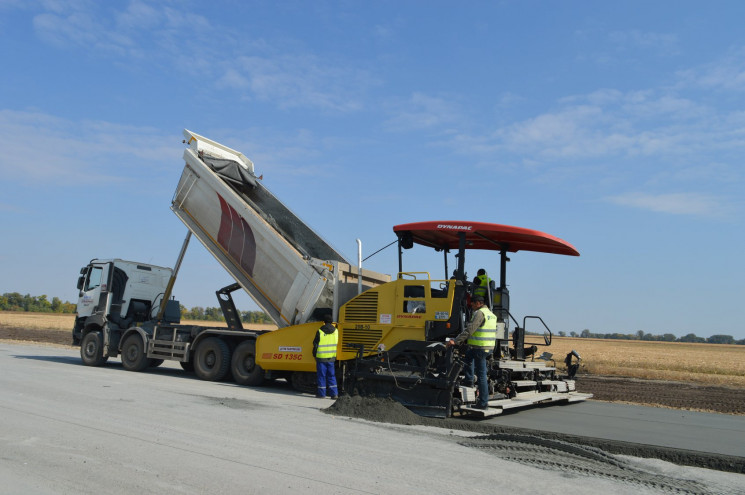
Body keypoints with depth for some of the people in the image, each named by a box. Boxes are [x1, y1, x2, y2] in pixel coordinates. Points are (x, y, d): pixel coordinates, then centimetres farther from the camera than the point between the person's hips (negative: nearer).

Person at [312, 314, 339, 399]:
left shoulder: (320, 332, -12)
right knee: (331, 375, 11)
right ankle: (334, 393, 7)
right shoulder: (336, 331, 0)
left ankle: (321, 394, 9)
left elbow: (315, 344, -6)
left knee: (321, 375, 5)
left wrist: (314, 354, 8)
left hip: (321, 357, -4)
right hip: (331, 357, 4)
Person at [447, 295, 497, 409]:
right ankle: (469, 380, 32)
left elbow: (469, 330, -20)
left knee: (481, 375, -3)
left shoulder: (479, 313, -13)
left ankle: (483, 403, 1)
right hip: (489, 347, 9)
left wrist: (456, 341, -17)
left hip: (480, 348, -9)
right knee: (468, 356, 31)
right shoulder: (491, 314, 16)